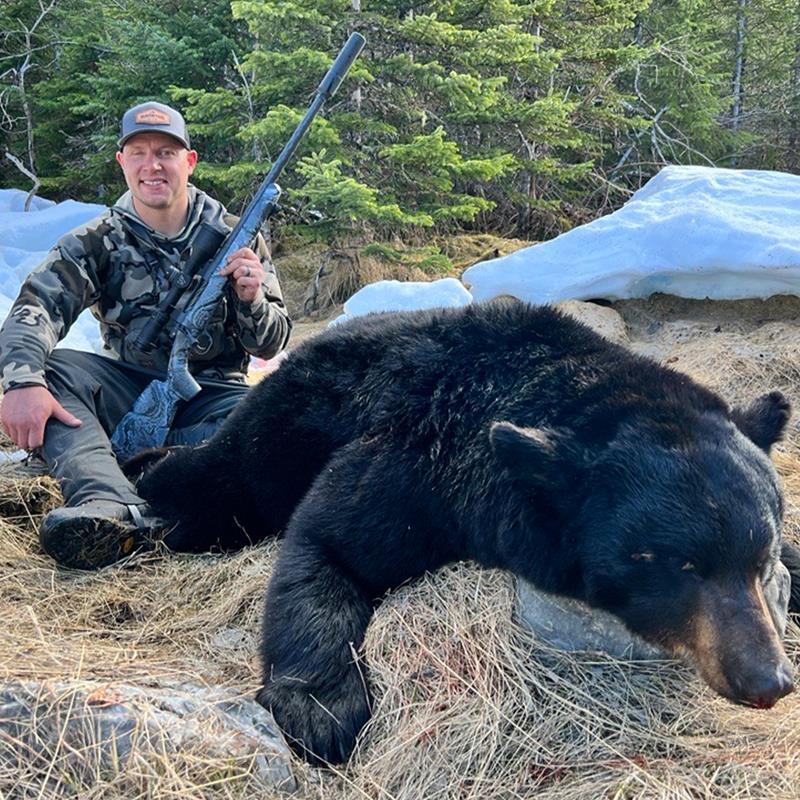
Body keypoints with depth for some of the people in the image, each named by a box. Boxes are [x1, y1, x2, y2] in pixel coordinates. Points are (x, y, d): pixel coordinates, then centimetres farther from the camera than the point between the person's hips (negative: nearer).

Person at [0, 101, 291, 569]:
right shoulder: (99, 241, 2)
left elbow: (271, 345, 0)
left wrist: (252, 300, -23)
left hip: (209, 395, -1)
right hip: (128, 389, 1)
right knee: (47, 367, -27)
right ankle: (113, 506, -50)